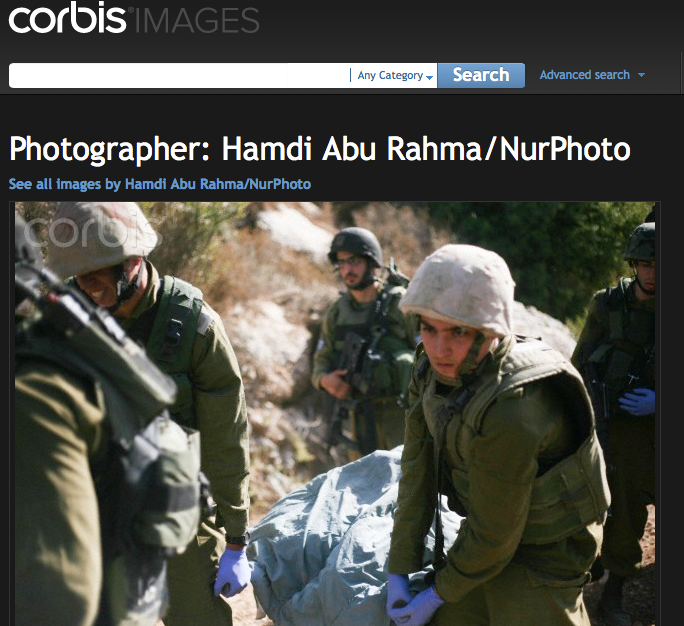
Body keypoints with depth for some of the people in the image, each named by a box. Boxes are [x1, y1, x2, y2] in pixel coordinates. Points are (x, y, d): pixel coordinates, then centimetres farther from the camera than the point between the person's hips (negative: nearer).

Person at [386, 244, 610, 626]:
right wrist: (400, 572, -4)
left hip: (545, 547, -7)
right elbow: (418, 473, -5)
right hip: (488, 526, 7)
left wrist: (439, 592, -10)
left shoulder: (510, 412, -36)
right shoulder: (433, 370, -12)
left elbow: (493, 535, -24)